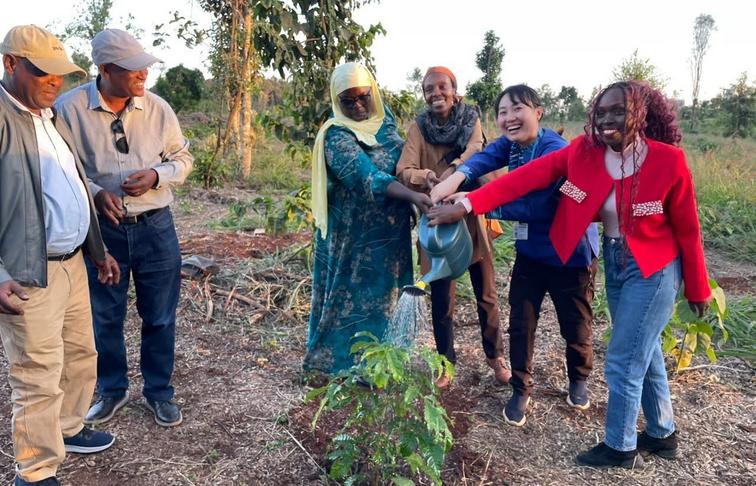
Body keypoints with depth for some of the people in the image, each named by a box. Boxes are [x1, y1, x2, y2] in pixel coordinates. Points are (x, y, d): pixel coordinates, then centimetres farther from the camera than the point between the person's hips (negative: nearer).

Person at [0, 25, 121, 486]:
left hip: (72, 263, 8)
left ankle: (67, 430, 41)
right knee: (39, 378, 2)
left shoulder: (52, 117, 14)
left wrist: (97, 249, 19)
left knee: (81, 356, 20)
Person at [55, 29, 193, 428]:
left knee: (160, 316, 10)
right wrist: (94, 192, -18)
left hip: (154, 227, 1)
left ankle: (159, 391, 30)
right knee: (104, 317, 14)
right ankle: (112, 389, 36)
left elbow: (182, 158, 7)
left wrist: (155, 176, -13)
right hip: (101, 229, -1)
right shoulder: (70, 108, -9)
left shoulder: (157, 108, -3)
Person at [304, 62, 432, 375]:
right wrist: (413, 196, -41)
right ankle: (338, 361, 22)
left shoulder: (385, 117, 5)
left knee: (386, 294, 13)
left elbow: (401, 160, 19)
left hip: (391, 230, 6)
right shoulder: (336, 136, -17)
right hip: (354, 234, -6)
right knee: (353, 295, 4)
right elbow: (367, 177, -31)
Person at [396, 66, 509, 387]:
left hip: (471, 217, 0)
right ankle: (445, 362, 27)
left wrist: (450, 173, -39)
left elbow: (474, 154, -20)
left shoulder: (471, 122, 0)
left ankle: (495, 355, 32)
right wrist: (427, 178, -36)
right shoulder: (418, 129, -1)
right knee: (440, 298, 8)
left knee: (486, 294, 11)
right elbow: (403, 171, -15)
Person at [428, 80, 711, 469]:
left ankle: (620, 447, 24)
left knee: (623, 362, 1)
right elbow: (527, 177, -19)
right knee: (644, 352, 20)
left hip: (653, 270, -5)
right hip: (613, 264, 5)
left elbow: (687, 229, -9)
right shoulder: (584, 153, -10)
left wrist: (697, 289, 1)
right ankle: (662, 434, 41)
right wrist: (467, 204, -29)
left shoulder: (668, 160, -19)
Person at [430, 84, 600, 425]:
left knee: (575, 325, 14)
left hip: (571, 254, -6)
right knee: (520, 324, 8)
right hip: (530, 252, 6)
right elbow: (486, 157, -21)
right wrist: (456, 177, -43)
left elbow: (532, 206, -33)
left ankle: (579, 379, 43)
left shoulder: (555, 150, -26)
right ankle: (521, 390, 28)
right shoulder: (512, 144, -2)